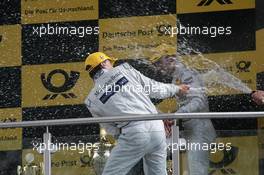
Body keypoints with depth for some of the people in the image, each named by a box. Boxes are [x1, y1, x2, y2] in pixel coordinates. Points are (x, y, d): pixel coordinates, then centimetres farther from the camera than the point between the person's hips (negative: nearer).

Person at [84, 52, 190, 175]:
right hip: (157, 129, 3)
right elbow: (155, 89, 15)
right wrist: (177, 89, 33)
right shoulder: (124, 69, 11)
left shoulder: (92, 100, 9)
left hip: (133, 135, -3)